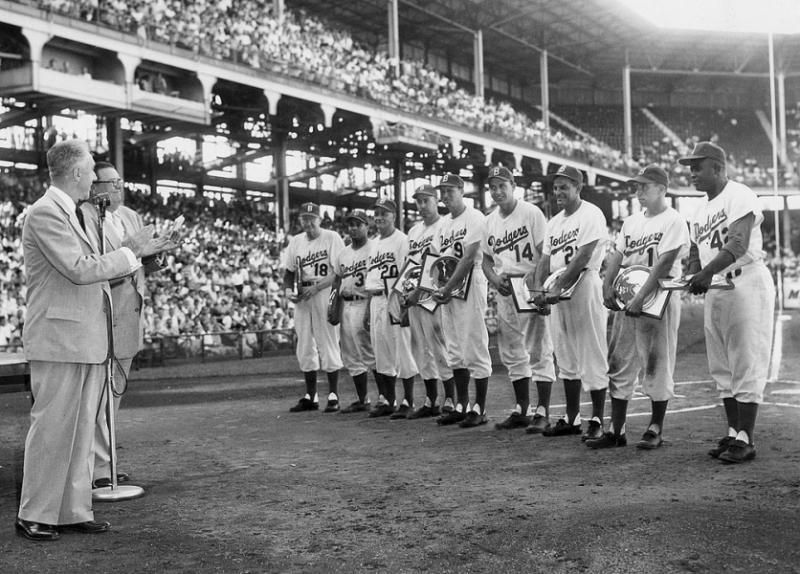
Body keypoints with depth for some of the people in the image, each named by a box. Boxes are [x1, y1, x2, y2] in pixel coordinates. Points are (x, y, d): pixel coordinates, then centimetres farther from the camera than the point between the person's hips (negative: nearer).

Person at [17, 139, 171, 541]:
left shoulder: (74, 213, 18)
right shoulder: (45, 213, -12)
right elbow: (80, 269, -18)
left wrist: (139, 253, 11)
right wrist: (131, 252, -9)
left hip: (88, 339, 9)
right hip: (59, 338, -9)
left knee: (81, 428, 11)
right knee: (52, 428, -2)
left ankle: (74, 511, 18)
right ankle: (34, 516, 9)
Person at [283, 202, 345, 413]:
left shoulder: (332, 238, -4)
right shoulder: (295, 242, 14)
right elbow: (289, 272, 19)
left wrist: (315, 287, -19)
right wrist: (287, 289, -1)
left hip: (325, 295, -6)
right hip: (302, 299, 6)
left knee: (328, 346, -3)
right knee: (304, 349, 8)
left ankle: (333, 396, 4)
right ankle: (310, 397, 16)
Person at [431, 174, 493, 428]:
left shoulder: (475, 218, -8)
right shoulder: (444, 223, 17)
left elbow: (468, 259, -15)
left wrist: (448, 288, -15)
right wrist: (435, 288, 1)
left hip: (470, 286, -8)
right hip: (446, 291, 8)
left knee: (475, 348, -5)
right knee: (455, 352, 11)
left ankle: (479, 408, 1)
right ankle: (461, 406, 18)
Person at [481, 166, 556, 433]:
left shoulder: (531, 213, -6)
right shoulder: (489, 221, 12)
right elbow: (487, 260, 16)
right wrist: (496, 279, -3)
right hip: (504, 291, 7)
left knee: (539, 352, -4)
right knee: (513, 354, 11)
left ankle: (542, 413, 1)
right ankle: (521, 410, 21)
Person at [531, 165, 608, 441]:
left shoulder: (591, 215, -6)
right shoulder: (554, 222, 18)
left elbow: (582, 257, -15)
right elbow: (545, 259, 14)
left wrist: (558, 287, -19)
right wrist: (539, 288, -3)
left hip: (584, 286, -8)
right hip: (557, 293, 8)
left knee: (592, 356, -4)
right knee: (566, 357, 12)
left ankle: (597, 420, 2)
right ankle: (571, 418, 20)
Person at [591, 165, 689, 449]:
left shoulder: (674, 221, -7)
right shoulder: (631, 222, 16)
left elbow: (664, 264, -16)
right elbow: (617, 256, 12)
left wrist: (641, 297, -22)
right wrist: (608, 288, -4)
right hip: (627, 300, 7)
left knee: (657, 365, 1)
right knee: (619, 364, 6)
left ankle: (655, 429, 12)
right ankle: (616, 430, 11)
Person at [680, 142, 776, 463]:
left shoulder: (739, 196, -9)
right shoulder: (699, 213, 18)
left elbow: (737, 245, -22)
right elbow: (695, 255, 18)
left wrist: (706, 273, -34)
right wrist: (694, 278, -3)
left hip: (747, 286, -9)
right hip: (715, 292, 9)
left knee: (746, 366, -5)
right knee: (722, 368, 11)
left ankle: (745, 440, -2)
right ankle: (733, 433, 21)